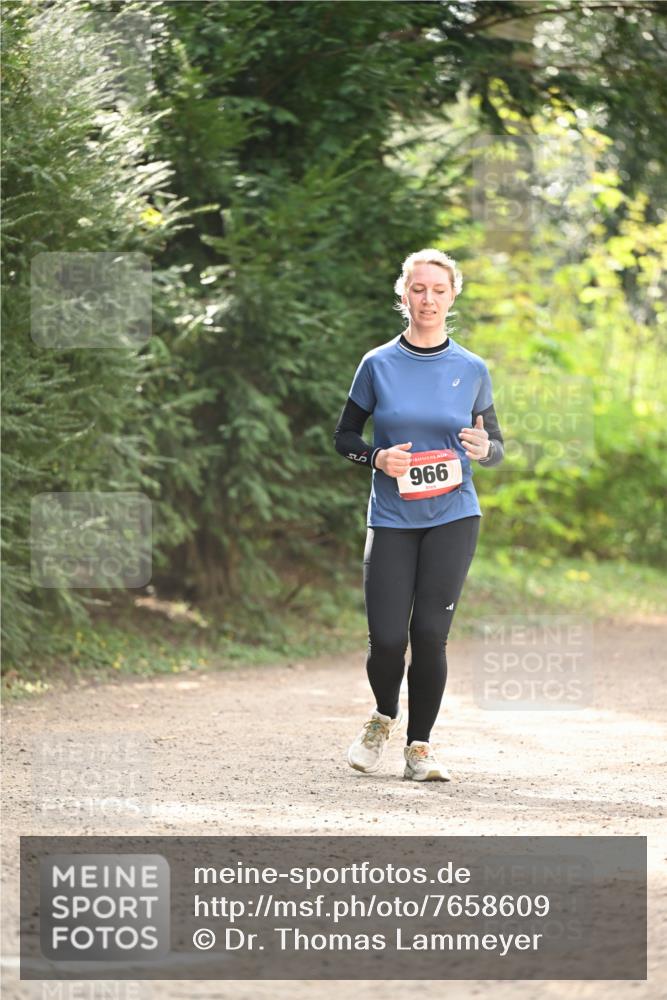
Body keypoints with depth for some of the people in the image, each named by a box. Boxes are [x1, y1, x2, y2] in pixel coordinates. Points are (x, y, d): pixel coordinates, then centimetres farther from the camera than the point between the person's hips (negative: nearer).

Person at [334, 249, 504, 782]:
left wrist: (484, 448, -11)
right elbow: (344, 436, 10)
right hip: (391, 518, 0)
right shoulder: (378, 365, 2)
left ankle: (420, 745, 9)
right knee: (387, 639, -7)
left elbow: (496, 446, 13)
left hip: (453, 517, 0)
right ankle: (384, 718, 25)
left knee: (430, 634, -7)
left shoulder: (472, 370, 4)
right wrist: (378, 458, -10)